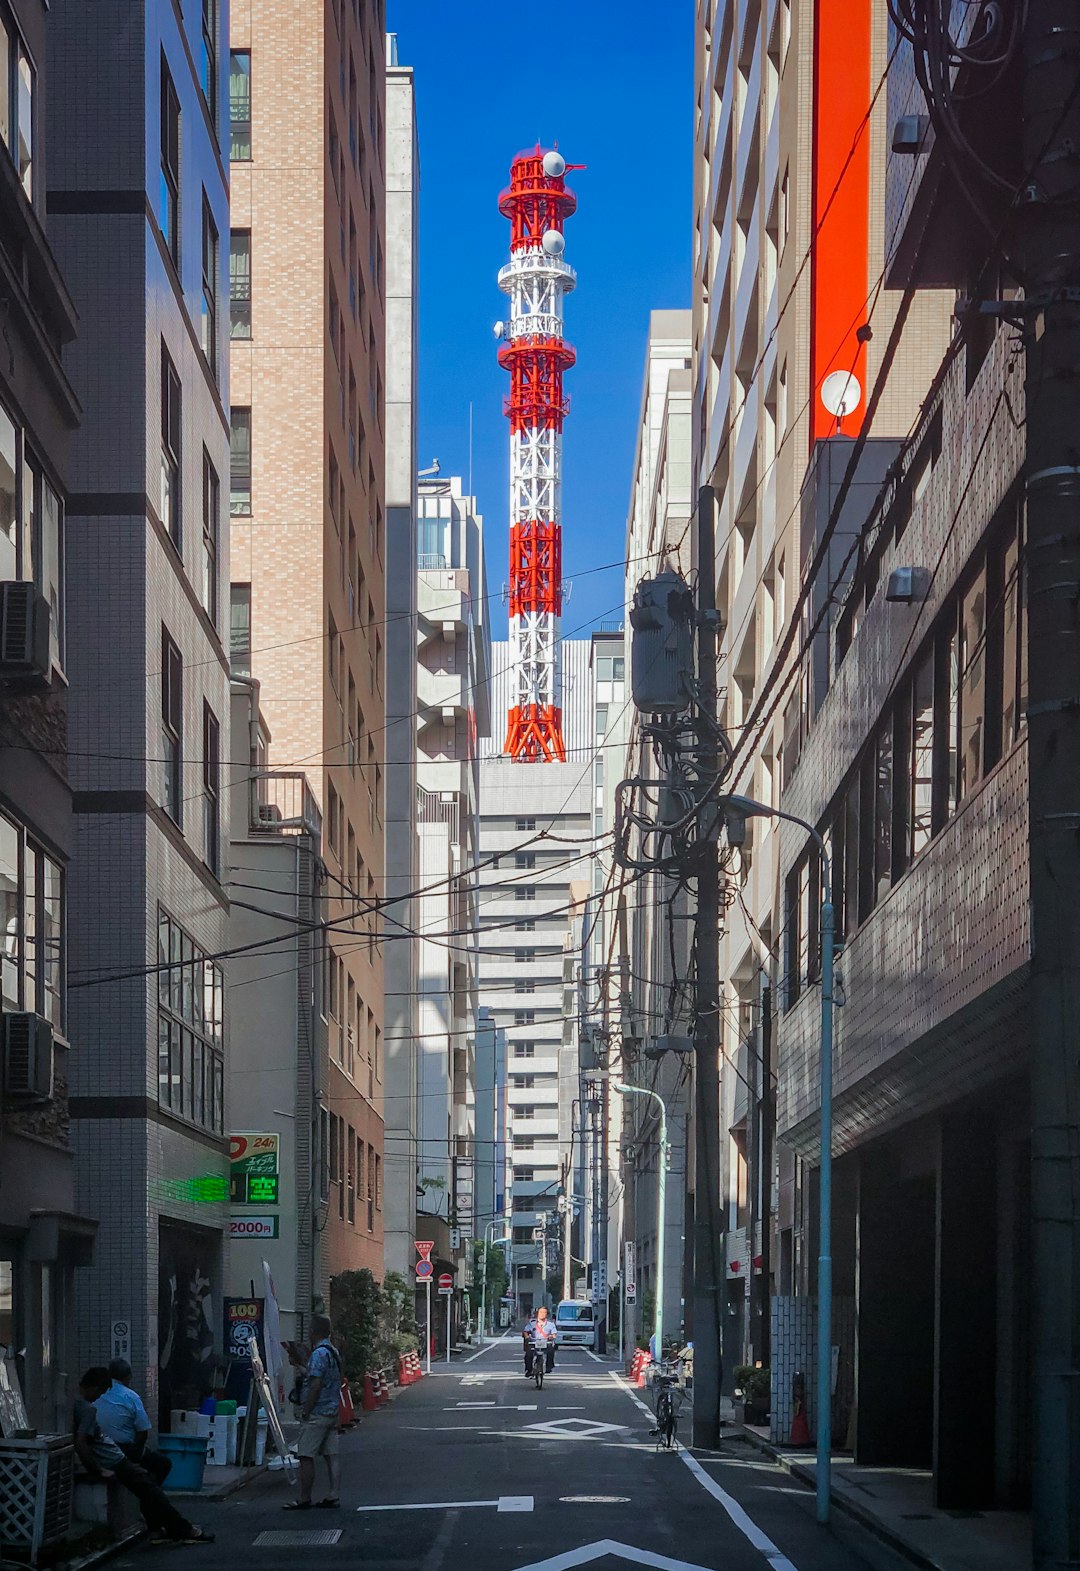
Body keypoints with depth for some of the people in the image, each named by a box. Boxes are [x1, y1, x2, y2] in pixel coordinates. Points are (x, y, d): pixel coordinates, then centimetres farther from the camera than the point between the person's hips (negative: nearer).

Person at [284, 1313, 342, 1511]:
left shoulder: (319, 1353, -16)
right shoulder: (334, 1352, 13)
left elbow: (315, 1385, -21)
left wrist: (305, 1412, -15)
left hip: (316, 1413, -9)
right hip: (332, 1413, 9)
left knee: (306, 1457, -4)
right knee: (331, 1456, 8)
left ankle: (304, 1499, -1)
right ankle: (334, 1497, 7)